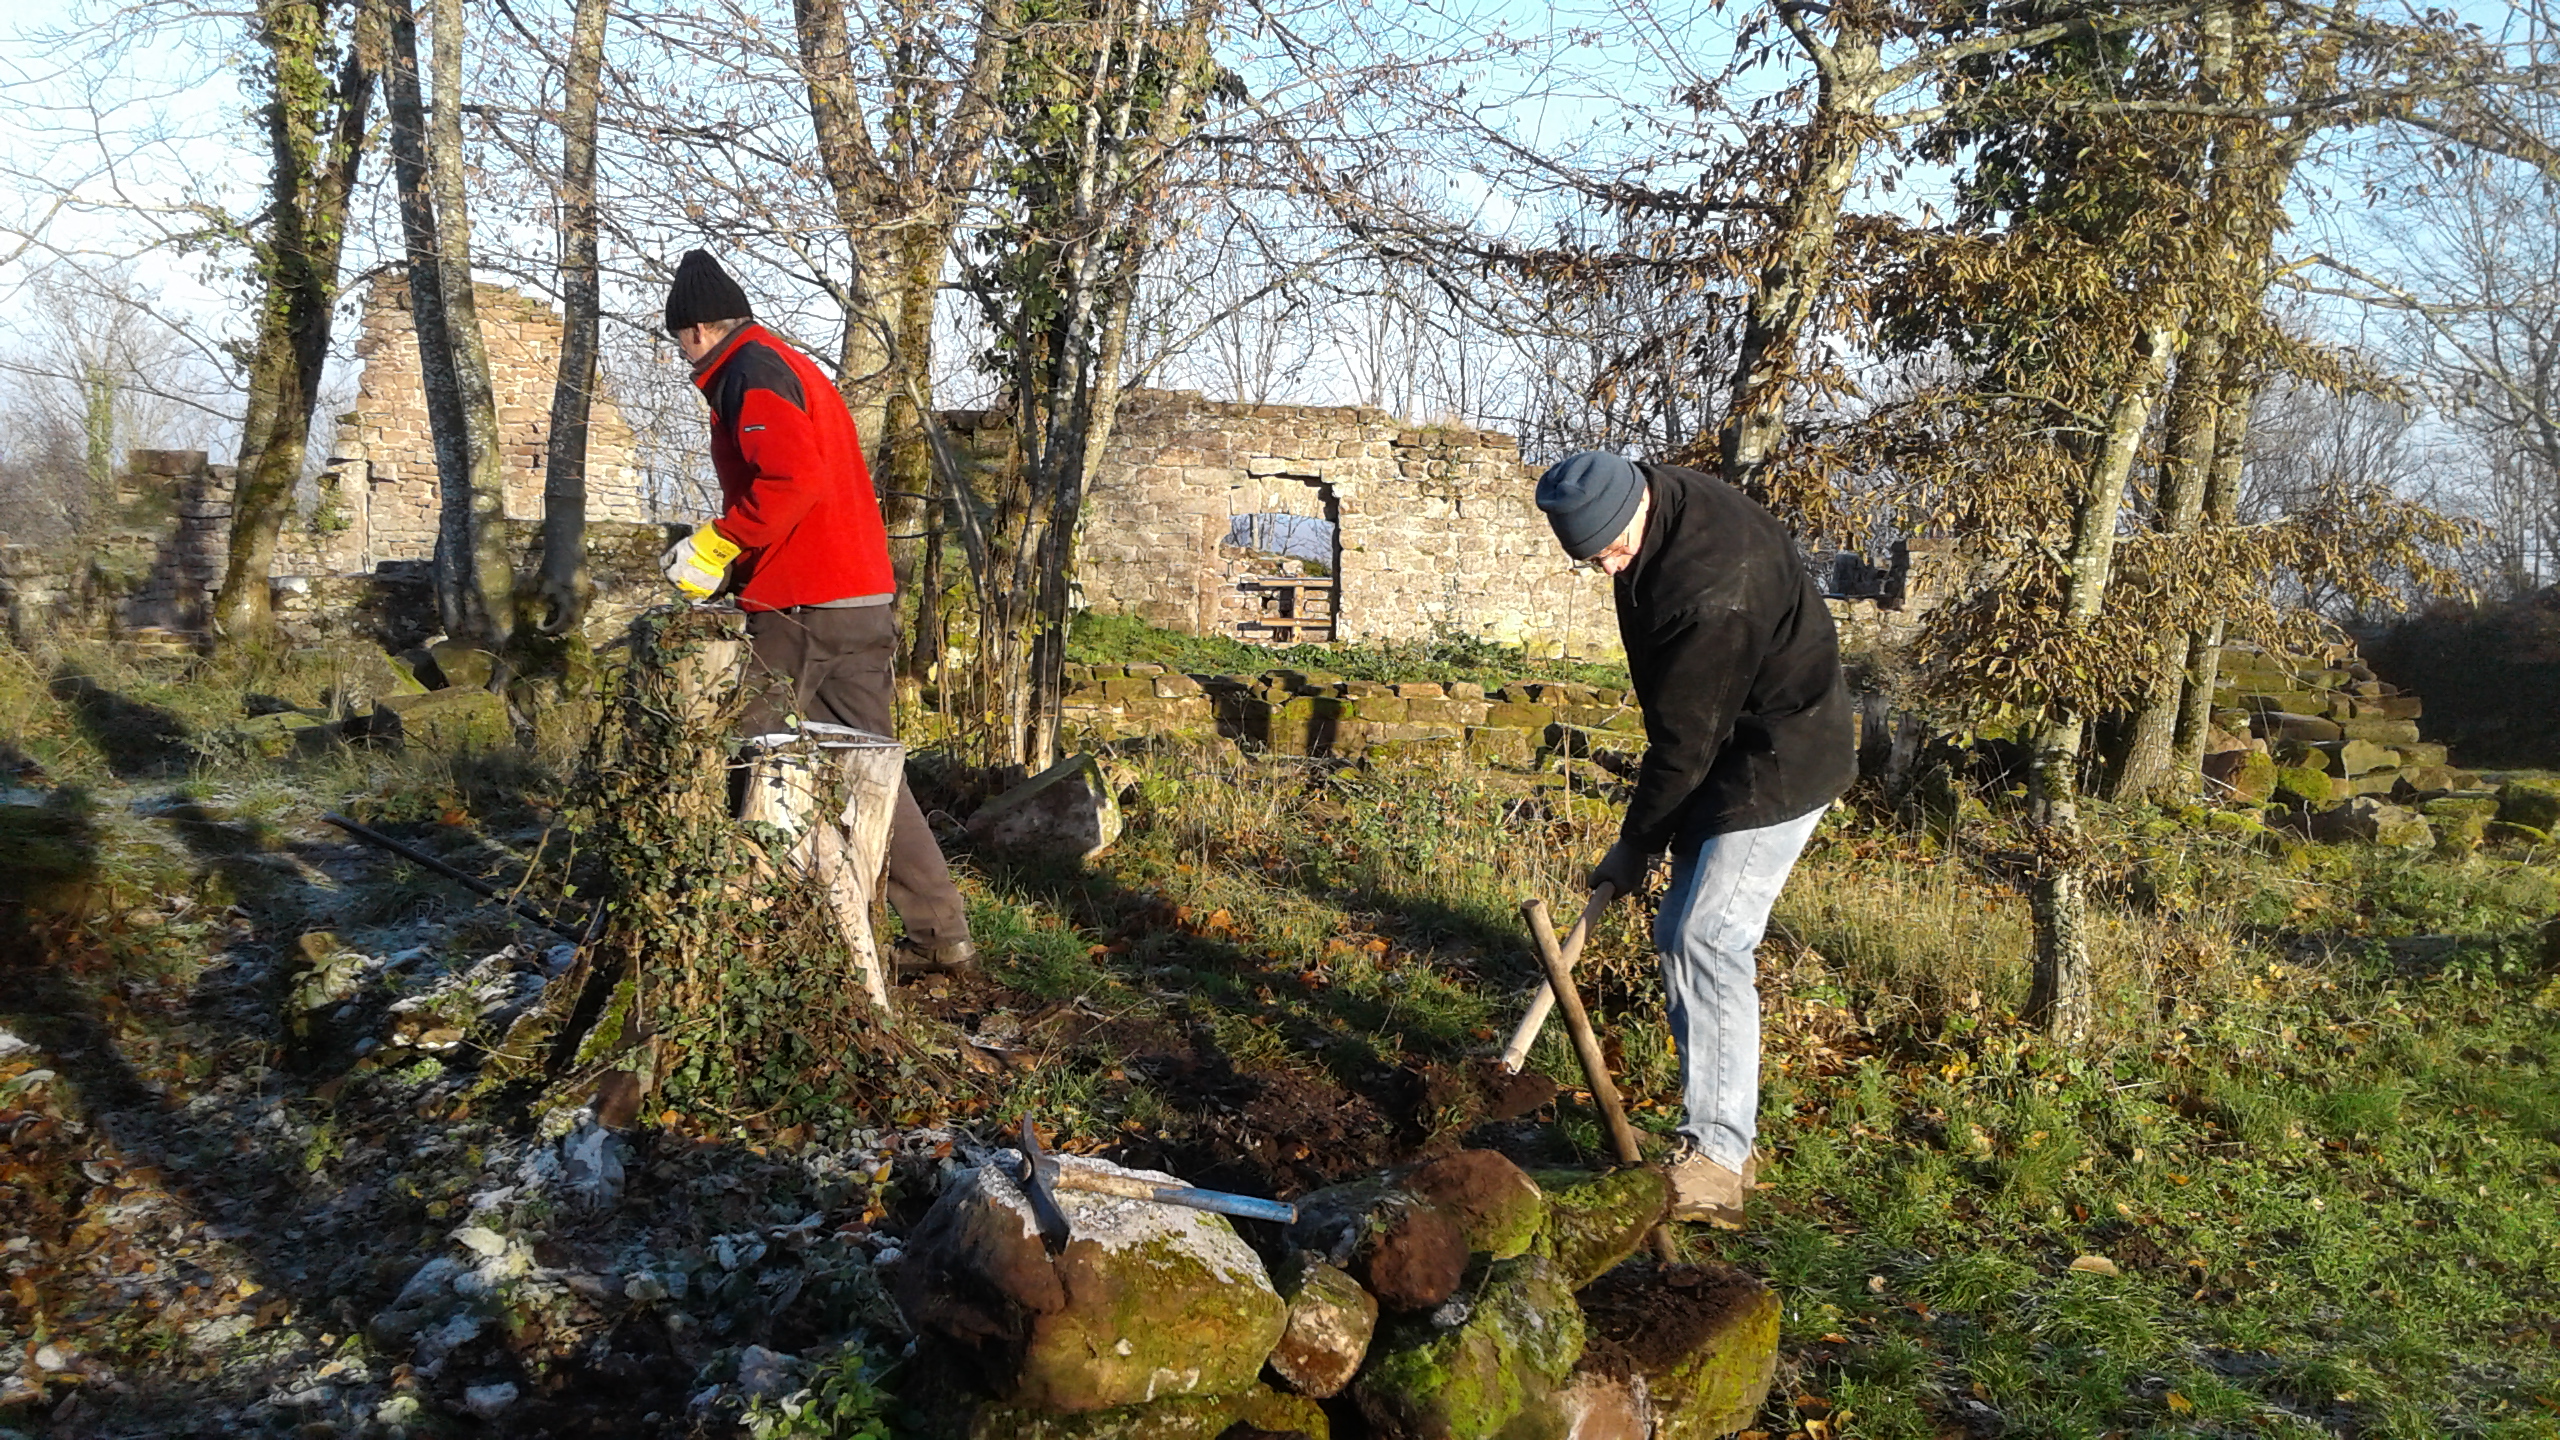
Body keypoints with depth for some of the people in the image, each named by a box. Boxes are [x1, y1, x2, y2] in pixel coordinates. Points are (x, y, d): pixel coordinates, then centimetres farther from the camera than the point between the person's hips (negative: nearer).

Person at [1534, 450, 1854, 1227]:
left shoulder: (1709, 590, -32)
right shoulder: (1663, 502, -1)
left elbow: (1685, 742, -22)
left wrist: (1636, 843, -10)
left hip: (1778, 765, -10)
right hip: (1732, 752, 10)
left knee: (1709, 939, -18)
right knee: (1681, 937, 9)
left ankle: (1715, 1158, -15)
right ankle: (1730, 1141, 16)